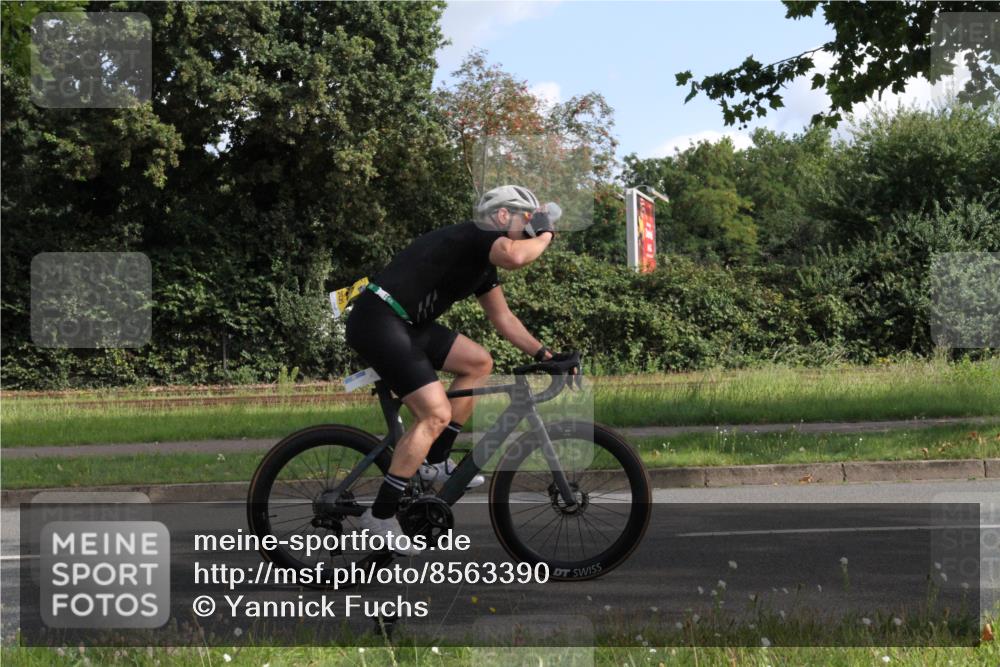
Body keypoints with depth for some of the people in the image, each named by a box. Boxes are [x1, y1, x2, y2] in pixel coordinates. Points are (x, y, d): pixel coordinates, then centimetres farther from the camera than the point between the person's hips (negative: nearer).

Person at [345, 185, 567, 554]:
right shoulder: (479, 236, -10)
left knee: (478, 362, 12)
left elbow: (503, 318, 26)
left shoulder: (483, 263, 20)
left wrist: (544, 354, 18)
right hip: (377, 320, -10)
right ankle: (380, 515, -9)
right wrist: (544, 236, -11)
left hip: (404, 325, 10)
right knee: (435, 413, -14)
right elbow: (515, 257, -31)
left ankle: (435, 462, 15)